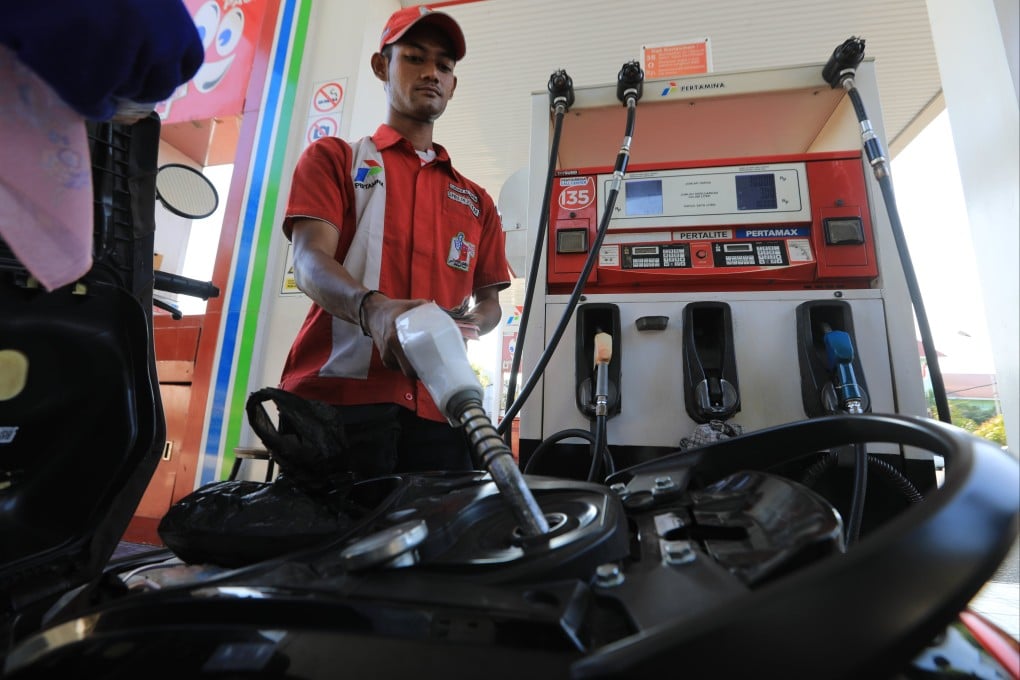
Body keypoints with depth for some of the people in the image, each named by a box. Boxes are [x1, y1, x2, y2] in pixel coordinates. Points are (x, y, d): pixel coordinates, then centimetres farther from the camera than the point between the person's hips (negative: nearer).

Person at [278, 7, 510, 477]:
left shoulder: (476, 201, 20)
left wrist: (464, 328, -5)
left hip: (437, 408, 3)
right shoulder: (333, 157, 12)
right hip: (336, 396, -2)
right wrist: (373, 308, -26)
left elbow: (490, 301, 19)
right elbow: (310, 262, -4)